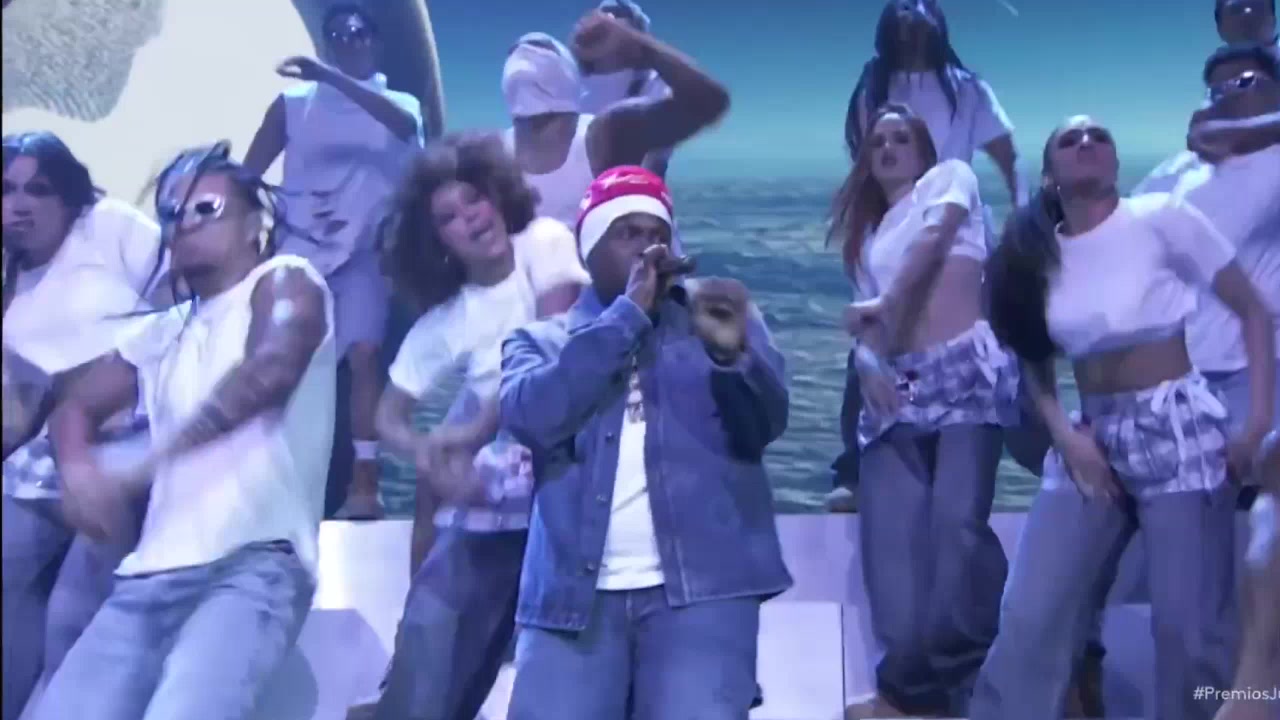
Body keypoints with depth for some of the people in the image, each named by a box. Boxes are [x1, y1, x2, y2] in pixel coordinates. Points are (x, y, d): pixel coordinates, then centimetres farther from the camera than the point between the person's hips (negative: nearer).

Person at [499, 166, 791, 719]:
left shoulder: (717, 316, 14)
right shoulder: (541, 340, 15)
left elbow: (767, 424, 1)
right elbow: (532, 414, -6)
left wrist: (732, 352, -20)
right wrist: (628, 314, -7)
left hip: (703, 586, -1)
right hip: (576, 594, 1)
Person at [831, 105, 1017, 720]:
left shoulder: (950, 177, 13)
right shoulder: (868, 235, 27)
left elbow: (933, 241, -7)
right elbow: (870, 323, 17)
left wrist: (885, 304, -9)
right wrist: (868, 360, -4)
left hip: (967, 367, -5)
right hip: (900, 386, 6)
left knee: (958, 521, -18)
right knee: (890, 533, -6)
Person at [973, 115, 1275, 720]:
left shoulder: (1161, 217, -5)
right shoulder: (1035, 254, 6)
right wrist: (1064, 435, -4)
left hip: (1177, 428, -3)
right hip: (1092, 437, 4)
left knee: (1189, 626, -3)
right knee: (1029, 617, -2)